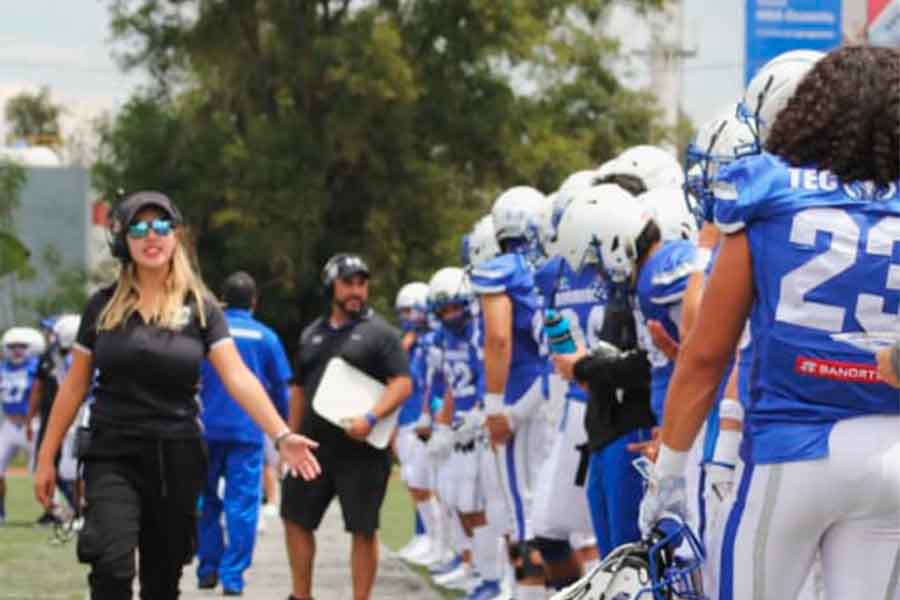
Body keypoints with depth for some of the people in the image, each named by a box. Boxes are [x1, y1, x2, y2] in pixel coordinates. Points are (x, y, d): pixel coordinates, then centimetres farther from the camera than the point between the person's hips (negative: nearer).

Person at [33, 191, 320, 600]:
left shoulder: (200, 308, 1)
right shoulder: (103, 306, 3)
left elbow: (238, 378, -9)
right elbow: (74, 386, 8)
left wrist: (281, 436, -22)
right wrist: (47, 456, 6)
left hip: (177, 458, 1)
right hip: (113, 457, -1)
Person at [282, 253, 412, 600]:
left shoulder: (379, 333, -1)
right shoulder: (312, 335, 16)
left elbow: (402, 385, -9)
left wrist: (371, 418, -23)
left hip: (361, 451, -5)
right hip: (314, 447, 5)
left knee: (363, 530, -1)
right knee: (296, 519, 9)